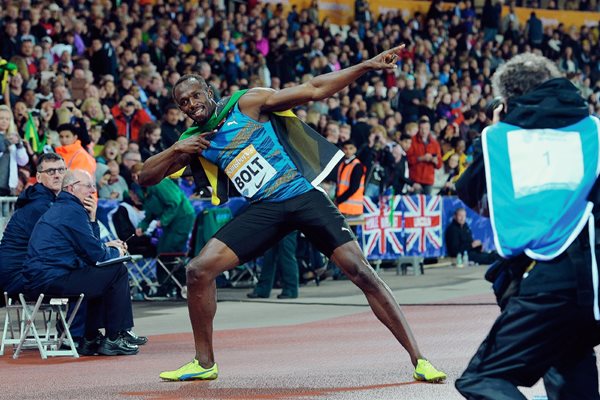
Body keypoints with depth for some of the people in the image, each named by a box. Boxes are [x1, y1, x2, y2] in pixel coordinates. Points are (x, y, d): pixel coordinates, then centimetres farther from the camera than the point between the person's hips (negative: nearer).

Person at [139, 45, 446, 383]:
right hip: (265, 210, 4)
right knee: (199, 270, -8)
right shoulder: (195, 142, 11)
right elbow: (146, 177, 11)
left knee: (359, 270, -15)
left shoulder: (247, 103, -3)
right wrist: (175, 151, -8)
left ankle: (418, 358, -11)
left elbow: (313, 90, -7)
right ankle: (205, 364, 8)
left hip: (303, 195, -4)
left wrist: (367, 66, -15)